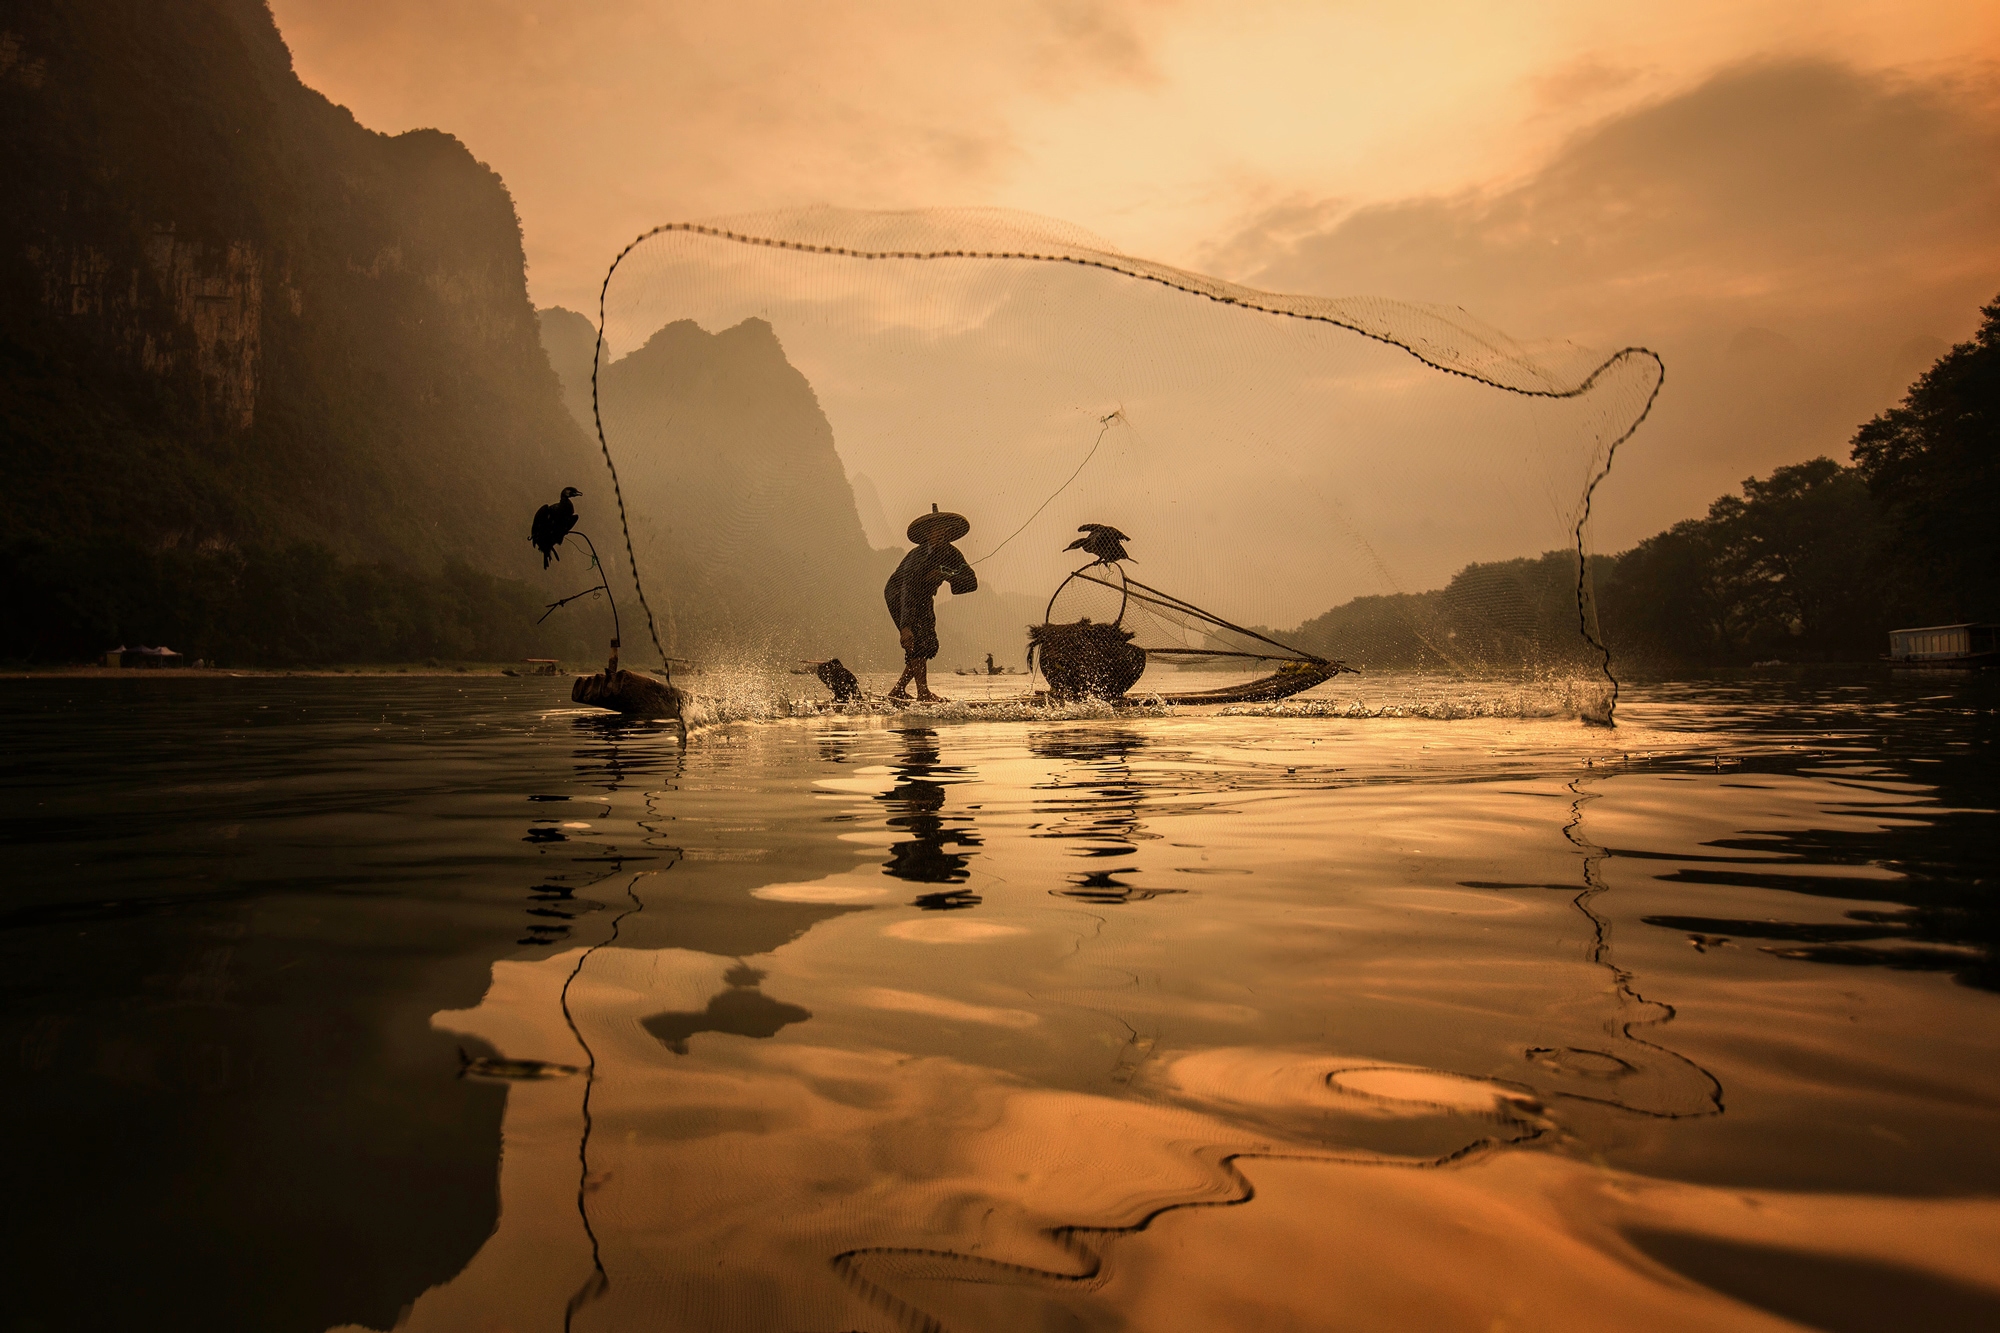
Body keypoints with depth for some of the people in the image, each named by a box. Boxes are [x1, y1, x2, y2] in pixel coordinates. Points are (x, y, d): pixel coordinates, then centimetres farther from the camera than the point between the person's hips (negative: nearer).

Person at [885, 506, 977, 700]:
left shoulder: (952, 555, -12)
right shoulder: (918, 557, -32)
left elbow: (972, 582, -18)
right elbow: (908, 593, -41)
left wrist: (947, 576, -35)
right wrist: (906, 627, -53)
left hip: (923, 599, 7)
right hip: (897, 595, -7)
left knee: (930, 645, 1)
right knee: (916, 641, -22)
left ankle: (898, 690, 8)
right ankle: (923, 691, -21)